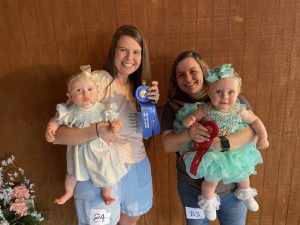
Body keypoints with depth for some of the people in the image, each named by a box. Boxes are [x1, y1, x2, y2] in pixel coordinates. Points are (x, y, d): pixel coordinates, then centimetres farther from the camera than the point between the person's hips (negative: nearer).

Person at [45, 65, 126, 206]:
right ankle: (68, 192, 54)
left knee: (106, 174, 14)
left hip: (101, 149, -1)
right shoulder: (70, 112, -19)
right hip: (79, 148, 1)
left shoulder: (103, 110, -21)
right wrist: (49, 130, -26)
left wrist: (116, 125, -30)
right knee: (72, 173, 23)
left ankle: (105, 194, 47)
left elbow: (116, 120, -9)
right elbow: (55, 121, -7)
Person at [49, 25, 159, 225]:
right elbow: (56, 134, -23)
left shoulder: (138, 85, 3)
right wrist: (97, 131, -38)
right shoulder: (97, 81, -19)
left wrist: (151, 103, -11)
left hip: (138, 167, 6)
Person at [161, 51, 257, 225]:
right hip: (192, 188, 1)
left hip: (232, 187, -1)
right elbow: (168, 145, -11)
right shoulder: (173, 106, -5)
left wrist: (222, 143, -34)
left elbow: (255, 131, -17)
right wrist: (188, 134, -32)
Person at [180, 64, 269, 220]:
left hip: (234, 151, 4)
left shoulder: (239, 110, -13)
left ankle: (246, 194, 52)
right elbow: (193, 118, -11)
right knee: (212, 177, -9)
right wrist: (189, 120, -34)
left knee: (243, 171, 19)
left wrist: (263, 137, -4)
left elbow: (255, 121, 1)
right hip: (211, 152, -4)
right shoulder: (205, 110, -20)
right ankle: (208, 201, 24)